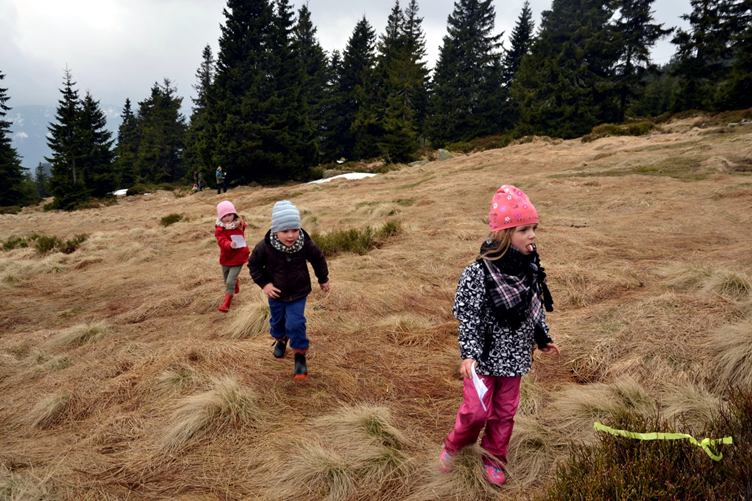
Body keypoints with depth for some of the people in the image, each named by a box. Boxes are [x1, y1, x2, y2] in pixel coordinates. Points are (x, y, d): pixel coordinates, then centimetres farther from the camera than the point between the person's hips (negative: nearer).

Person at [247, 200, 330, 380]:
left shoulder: (305, 244, -24)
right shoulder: (265, 246, -26)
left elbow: (318, 259, -3)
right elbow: (253, 264, -8)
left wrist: (323, 279, 9)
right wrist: (264, 283, -16)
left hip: (298, 293, -1)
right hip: (276, 293, 2)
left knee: (295, 324, -8)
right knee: (277, 320, 23)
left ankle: (300, 356, 12)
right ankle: (280, 339, 54)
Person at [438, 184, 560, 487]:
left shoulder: (531, 268, -3)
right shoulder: (478, 272, -23)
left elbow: (537, 308, 11)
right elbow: (467, 317, -19)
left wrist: (543, 339, 18)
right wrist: (469, 355, -25)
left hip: (514, 355, 5)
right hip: (485, 356, -5)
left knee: (505, 411, 16)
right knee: (477, 411, 3)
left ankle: (494, 459, 38)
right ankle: (452, 447, 33)